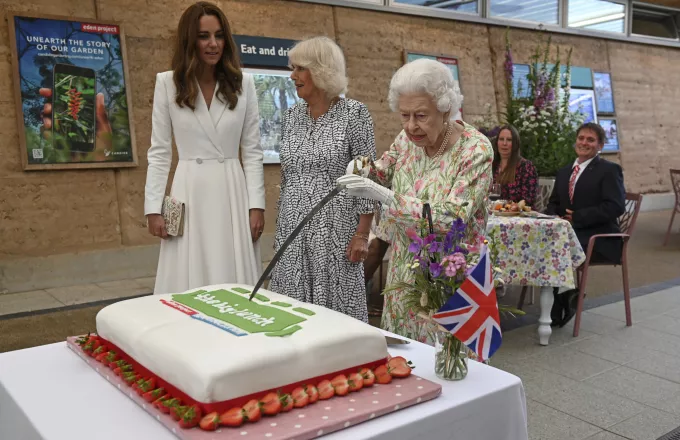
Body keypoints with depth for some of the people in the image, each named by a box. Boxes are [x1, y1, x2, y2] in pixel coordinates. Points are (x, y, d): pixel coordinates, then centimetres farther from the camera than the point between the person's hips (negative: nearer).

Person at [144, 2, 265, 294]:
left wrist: (257, 204, -2)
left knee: (237, 289, 4)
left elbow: (252, 150, 4)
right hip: (190, 193, -1)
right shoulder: (168, 83, 0)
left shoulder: (243, 83, 3)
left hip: (233, 193, 1)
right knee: (189, 289, 2)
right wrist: (153, 207, -3)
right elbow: (159, 152, 3)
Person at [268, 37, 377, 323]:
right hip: (293, 228, 5)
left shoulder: (354, 113, -7)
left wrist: (362, 234, -12)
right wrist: (281, 226, 15)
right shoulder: (292, 115, 9)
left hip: (335, 229, -5)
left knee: (335, 306, 1)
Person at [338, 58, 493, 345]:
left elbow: (452, 221, -25)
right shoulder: (408, 138, -2)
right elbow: (383, 172, 15)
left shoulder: (475, 150, -19)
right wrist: (364, 171, -10)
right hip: (404, 268, 6)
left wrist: (387, 197, -31)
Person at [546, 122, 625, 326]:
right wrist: (554, 217, -3)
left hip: (599, 238, -6)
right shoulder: (564, 172, 20)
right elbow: (553, 204, 22)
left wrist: (577, 218, -18)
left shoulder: (610, 170, -1)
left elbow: (615, 207, -13)